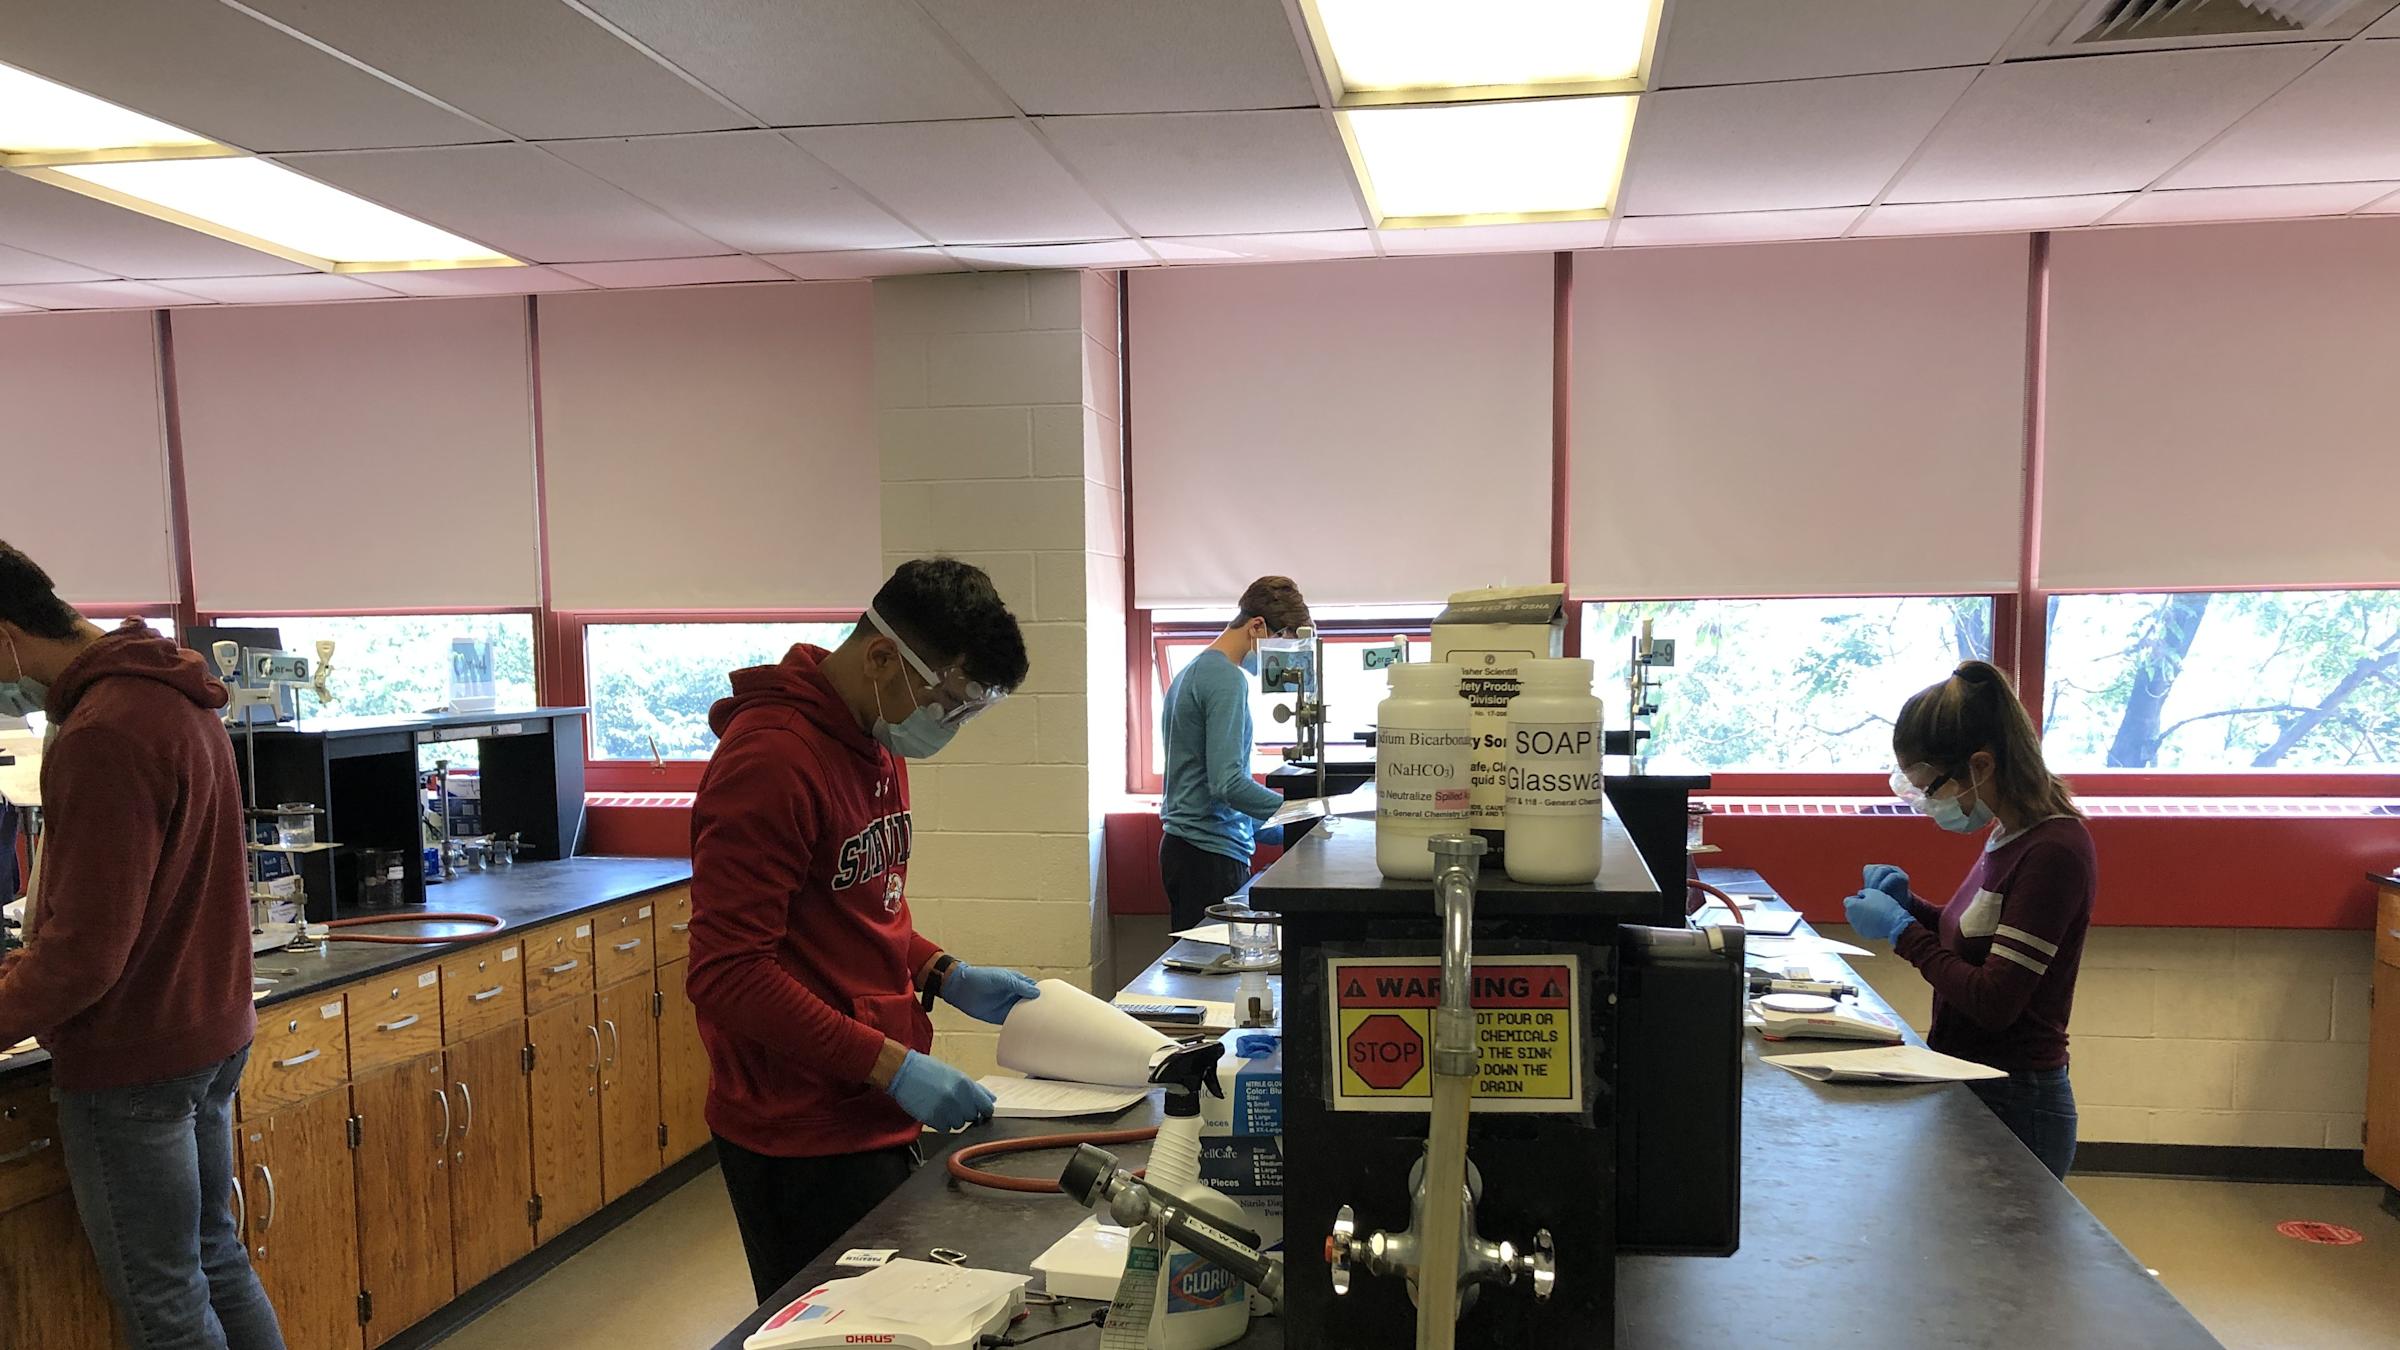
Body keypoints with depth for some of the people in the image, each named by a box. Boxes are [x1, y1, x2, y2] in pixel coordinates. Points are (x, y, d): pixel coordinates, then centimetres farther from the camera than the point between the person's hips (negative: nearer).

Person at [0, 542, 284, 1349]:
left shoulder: (101, 735, -23)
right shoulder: (174, 697, 8)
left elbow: (85, 950, -23)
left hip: (130, 1061, -9)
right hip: (210, 1032, 9)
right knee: (215, 1260, 19)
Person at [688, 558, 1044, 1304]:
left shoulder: (878, 746, 9)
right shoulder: (771, 761, -21)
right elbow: (727, 976, -23)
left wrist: (946, 976, 4)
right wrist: (891, 1065, -24)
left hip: (874, 1117, 9)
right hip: (806, 1142, -9)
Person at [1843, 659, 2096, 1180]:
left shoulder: (2053, 852, -20)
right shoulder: (2011, 835, 9)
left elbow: (1993, 1001, -21)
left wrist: (1901, 930, -12)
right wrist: (1910, 905, 4)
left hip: (2011, 1109, -8)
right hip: (1970, 1091, 8)